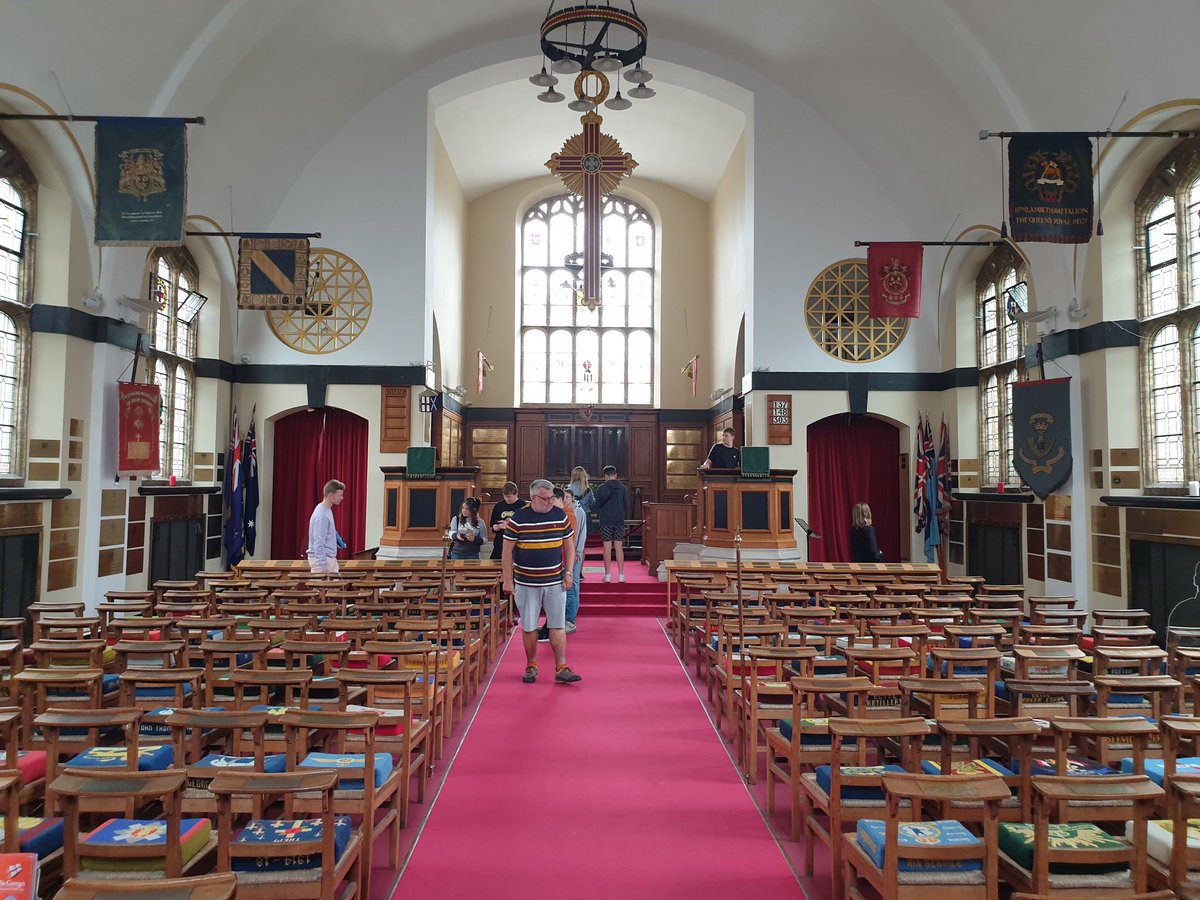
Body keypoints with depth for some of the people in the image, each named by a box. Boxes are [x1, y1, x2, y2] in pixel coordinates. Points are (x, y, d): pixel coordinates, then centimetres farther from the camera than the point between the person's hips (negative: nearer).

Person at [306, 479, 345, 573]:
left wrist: (337, 541, 12)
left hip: (329, 558, 10)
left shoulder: (327, 510, 11)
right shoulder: (321, 515, -19)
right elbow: (319, 543, -22)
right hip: (322, 558, -10)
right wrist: (323, 566, -23)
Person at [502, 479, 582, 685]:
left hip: (555, 582, 2)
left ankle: (561, 669, 7)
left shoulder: (560, 516, 3)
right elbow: (507, 552, -3)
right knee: (529, 627, 7)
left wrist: (568, 572, 3)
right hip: (526, 583, -2)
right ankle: (531, 666, 23)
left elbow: (569, 546, 11)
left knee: (558, 626, 2)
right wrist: (508, 580, -5)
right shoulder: (517, 519, -6)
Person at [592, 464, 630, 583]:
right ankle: (621, 574, 3)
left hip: (605, 521, -2)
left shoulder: (601, 488, -4)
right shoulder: (622, 488, 2)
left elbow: (597, 505, 1)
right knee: (619, 547, 4)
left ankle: (608, 574, 2)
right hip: (619, 521, 2)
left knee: (607, 547, 1)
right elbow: (626, 505, 7)